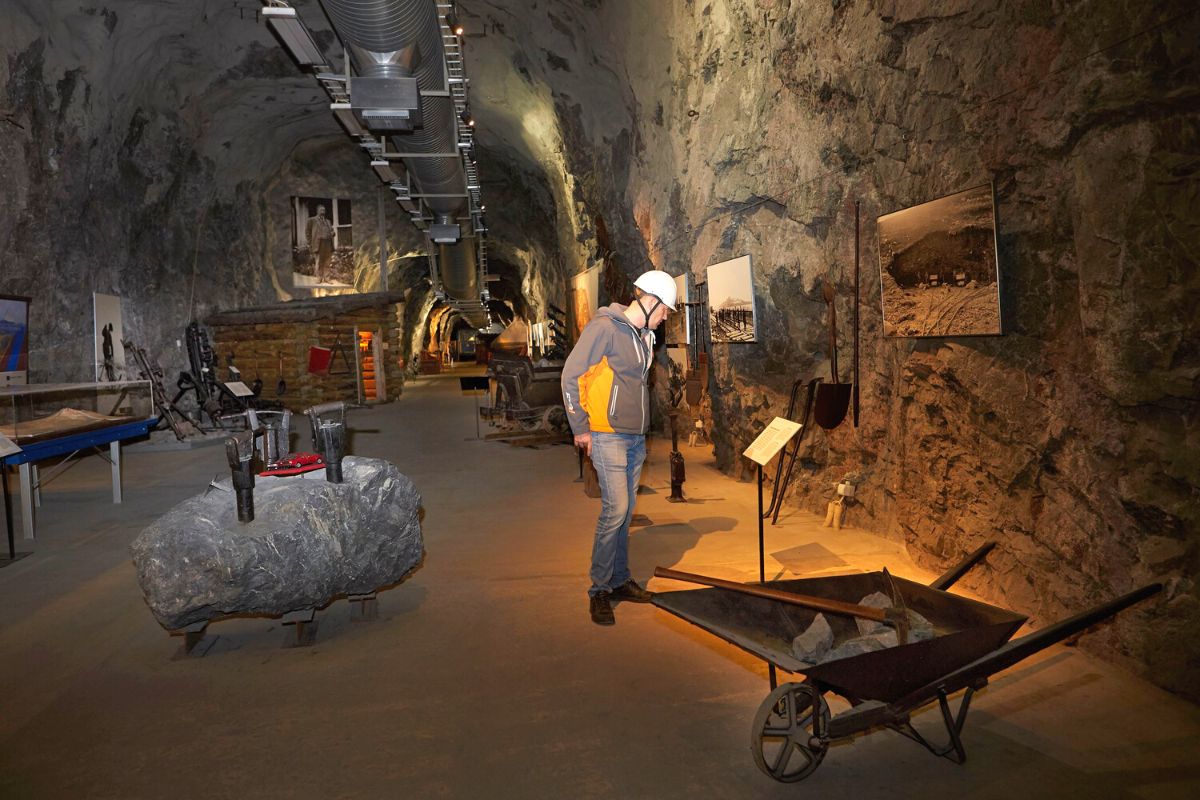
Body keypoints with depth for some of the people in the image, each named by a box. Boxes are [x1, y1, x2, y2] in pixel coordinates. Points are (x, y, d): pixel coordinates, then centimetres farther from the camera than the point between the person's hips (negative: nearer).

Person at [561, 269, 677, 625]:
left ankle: (620, 580, 23)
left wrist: (641, 423, 13)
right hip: (607, 436, -8)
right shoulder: (605, 327, -12)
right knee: (615, 509, -10)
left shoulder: (645, 336, 12)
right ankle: (599, 589, 2)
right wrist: (580, 428, -9)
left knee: (625, 511, 12)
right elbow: (571, 375, -12)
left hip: (636, 437, 8)